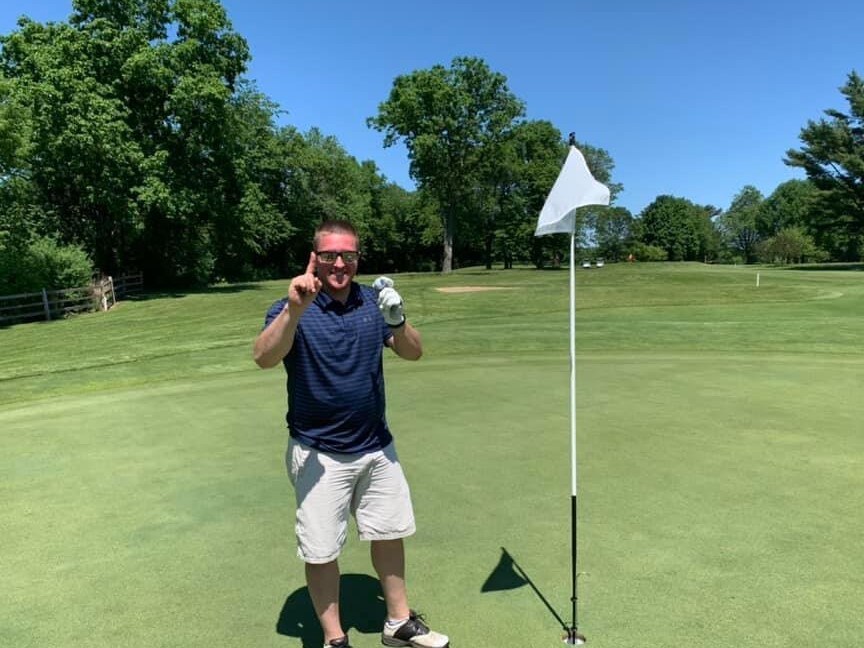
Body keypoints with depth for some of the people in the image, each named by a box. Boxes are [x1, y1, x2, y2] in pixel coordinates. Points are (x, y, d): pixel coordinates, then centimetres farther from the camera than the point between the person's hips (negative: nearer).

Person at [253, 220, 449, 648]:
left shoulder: (373, 301, 1)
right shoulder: (292, 309, -13)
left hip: (377, 447, 5)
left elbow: (414, 353, -4)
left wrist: (396, 320, -24)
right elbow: (264, 358, -30)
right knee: (321, 551, 7)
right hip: (318, 455, -4)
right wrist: (294, 310, -47)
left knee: (388, 534, 17)